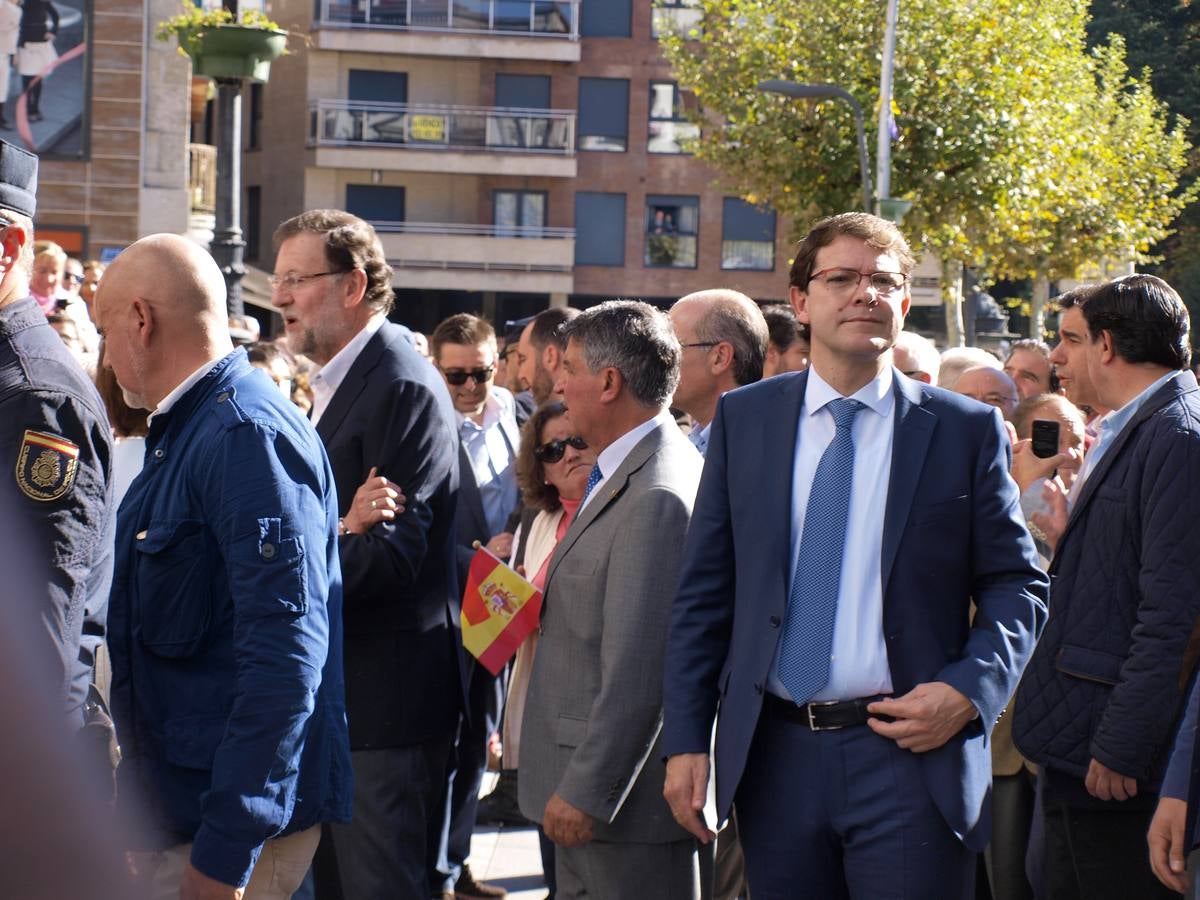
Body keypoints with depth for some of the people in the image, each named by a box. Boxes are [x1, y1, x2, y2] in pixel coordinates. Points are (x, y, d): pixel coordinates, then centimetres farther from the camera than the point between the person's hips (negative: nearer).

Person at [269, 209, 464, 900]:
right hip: (340, 687, 10)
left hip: (387, 694, -10)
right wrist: (342, 529, -13)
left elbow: (395, 551, -23)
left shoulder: (405, 388, -16)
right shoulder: (341, 382, 16)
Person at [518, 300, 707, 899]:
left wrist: (587, 794, -22)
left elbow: (637, 674, -25)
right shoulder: (627, 474, 12)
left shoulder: (657, 497, -22)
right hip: (587, 785, 10)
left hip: (627, 806, -10)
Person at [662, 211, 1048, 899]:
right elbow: (704, 591, 7)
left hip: (911, 756, -2)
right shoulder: (743, 420, 7)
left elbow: (1018, 586, 4)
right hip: (774, 757, 2)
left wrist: (968, 689, -12)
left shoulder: (968, 431, 2)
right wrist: (686, 740, 1)